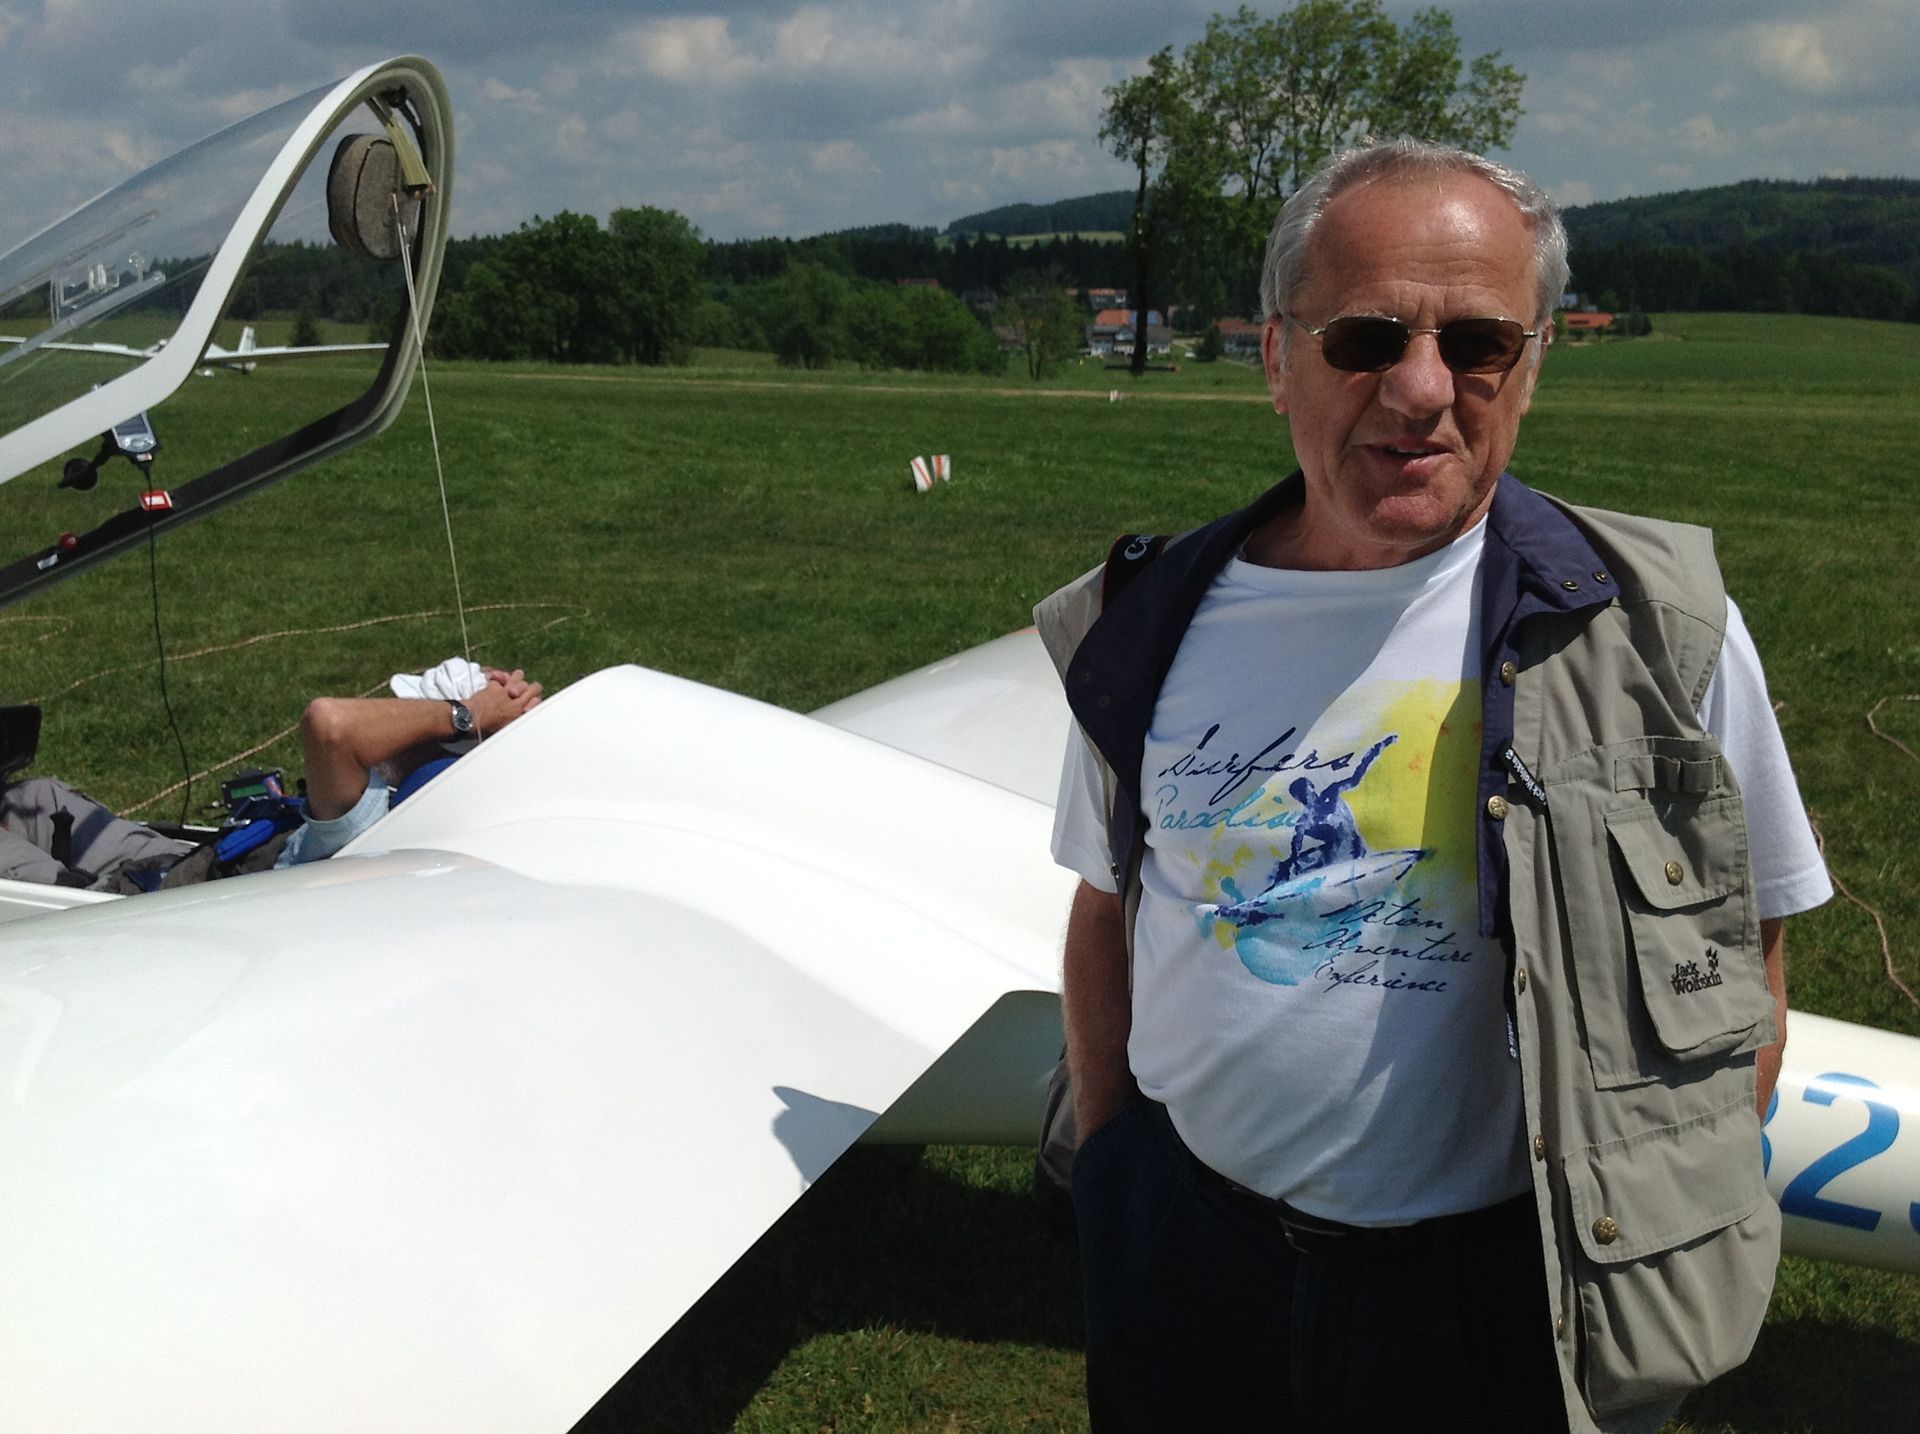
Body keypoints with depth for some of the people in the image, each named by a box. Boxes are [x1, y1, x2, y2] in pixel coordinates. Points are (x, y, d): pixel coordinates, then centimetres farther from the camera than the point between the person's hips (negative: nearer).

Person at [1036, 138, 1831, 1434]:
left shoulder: (1655, 631, -10)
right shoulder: (1153, 631, -3)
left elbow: (1740, 950, -1)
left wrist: (1677, 1243, -2)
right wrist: (1107, 1170, 10)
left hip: (1501, 1304, -2)